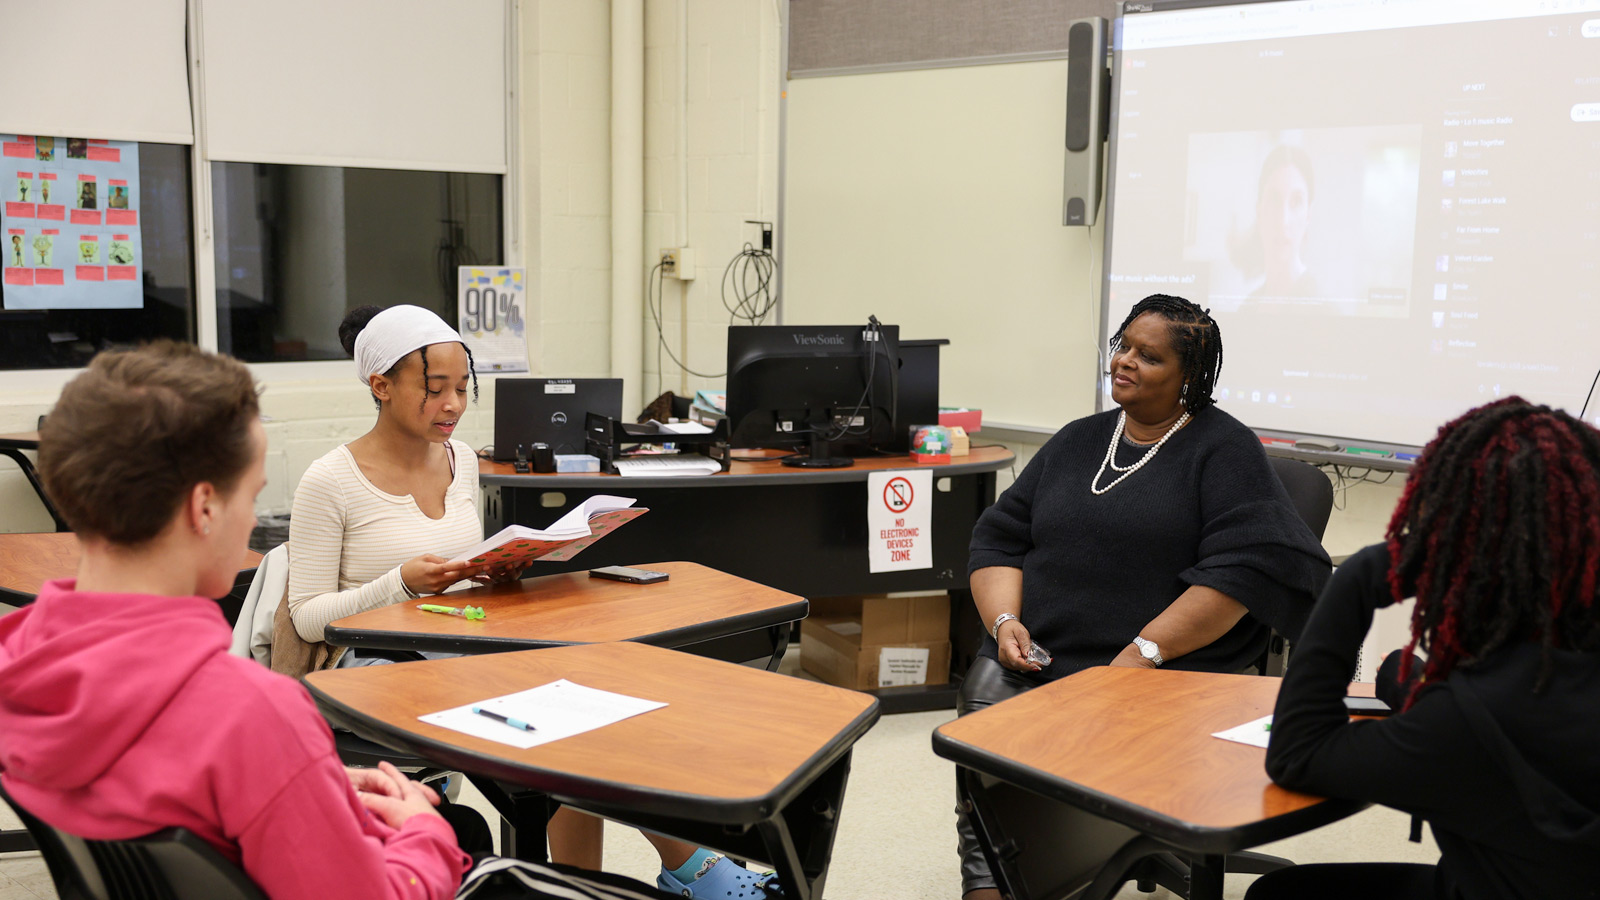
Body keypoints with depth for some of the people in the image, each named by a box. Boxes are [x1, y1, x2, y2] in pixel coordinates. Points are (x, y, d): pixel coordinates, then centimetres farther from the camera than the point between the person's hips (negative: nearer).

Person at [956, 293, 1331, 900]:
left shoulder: (1223, 448, 4)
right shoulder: (1078, 440, 21)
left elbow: (1244, 566, -9)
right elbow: (999, 537, 18)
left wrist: (1144, 651, -16)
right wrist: (1005, 621, -2)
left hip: (1164, 670, -4)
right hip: (1032, 660, 4)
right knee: (982, 710, -25)